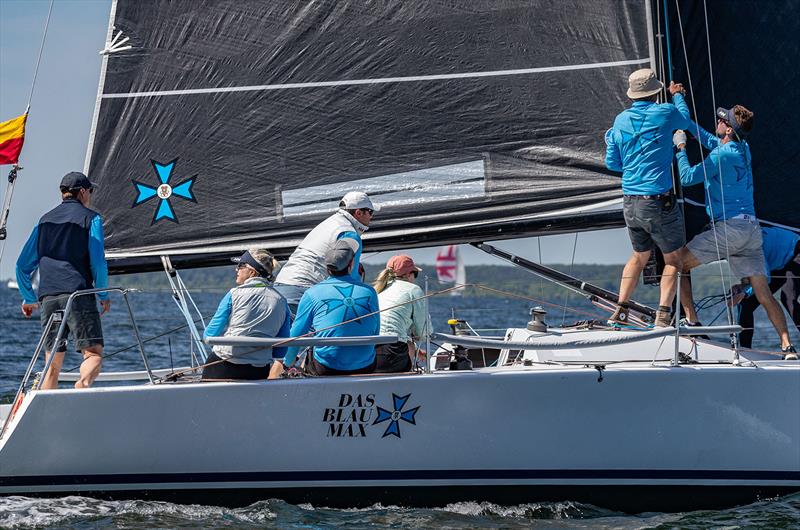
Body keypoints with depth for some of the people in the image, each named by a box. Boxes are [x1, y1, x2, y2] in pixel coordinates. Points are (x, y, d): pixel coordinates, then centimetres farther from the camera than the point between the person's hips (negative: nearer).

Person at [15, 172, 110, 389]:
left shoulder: (45, 220, 20)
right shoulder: (91, 218, 5)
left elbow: (22, 266, 19)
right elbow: (98, 262, -5)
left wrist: (29, 298, 30)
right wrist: (104, 295, 8)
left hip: (48, 298, 5)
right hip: (78, 294, -5)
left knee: (53, 363, 8)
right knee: (94, 353, -9)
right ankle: (82, 386, -38)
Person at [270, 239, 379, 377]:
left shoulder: (312, 294, -4)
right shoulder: (370, 292, 1)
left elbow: (296, 336, 4)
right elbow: (375, 333, 12)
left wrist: (286, 363, 21)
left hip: (326, 371, -3)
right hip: (365, 369, 3)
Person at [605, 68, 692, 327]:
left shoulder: (621, 120, 6)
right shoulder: (665, 113, -7)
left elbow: (612, 163, 13)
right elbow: (685, 119, 18)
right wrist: (677, 95, 35)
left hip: (630, 202, 5)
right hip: (658, 202, -5)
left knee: (639, 256, 22)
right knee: (673, 259, 8)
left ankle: (620, 310, 16)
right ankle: (663, 313, -4)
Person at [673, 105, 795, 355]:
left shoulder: (722, 155, -11)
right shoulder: (743, 149, 15)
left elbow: (687, 177, -13)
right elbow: (710, 140, 33)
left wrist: (680, 146, 0)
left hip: (729, 227, -8)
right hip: (752, 228, 8)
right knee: (764, 295, 4)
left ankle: (692, 323, -2)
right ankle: (787, 345, -4)